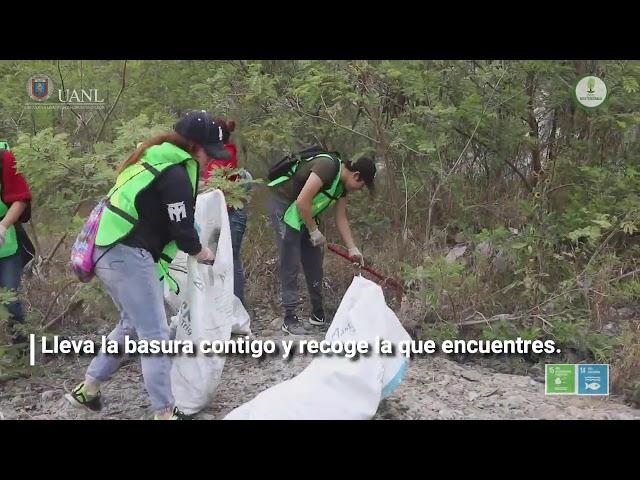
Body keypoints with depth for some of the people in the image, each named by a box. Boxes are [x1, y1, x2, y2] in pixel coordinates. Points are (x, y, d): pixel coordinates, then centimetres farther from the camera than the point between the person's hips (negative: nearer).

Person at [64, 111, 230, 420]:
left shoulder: (153, 161, 15)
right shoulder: (175, 175, -15)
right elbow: (182, 230, -13)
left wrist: (160, 255, 17)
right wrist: (202, 253, 6)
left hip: (109, 253, 10)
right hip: (128, 256, -10)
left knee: (132, 325, 24)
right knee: (155, 335, -4)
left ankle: (87, 389, 32)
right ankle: (164, 413, 3)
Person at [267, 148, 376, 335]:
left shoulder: (342, 183, 5)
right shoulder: (328, 166, -25)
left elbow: (341, 219, 10)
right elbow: (302, 202, -29)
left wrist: (352, 248, 5)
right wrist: (314, 231, -17)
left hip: (305, 214, 10)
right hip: (284, 206, -10)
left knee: (314, 263, 11)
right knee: (291, 265, -9)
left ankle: (318, 314, 21)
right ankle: (290, 319, -3)